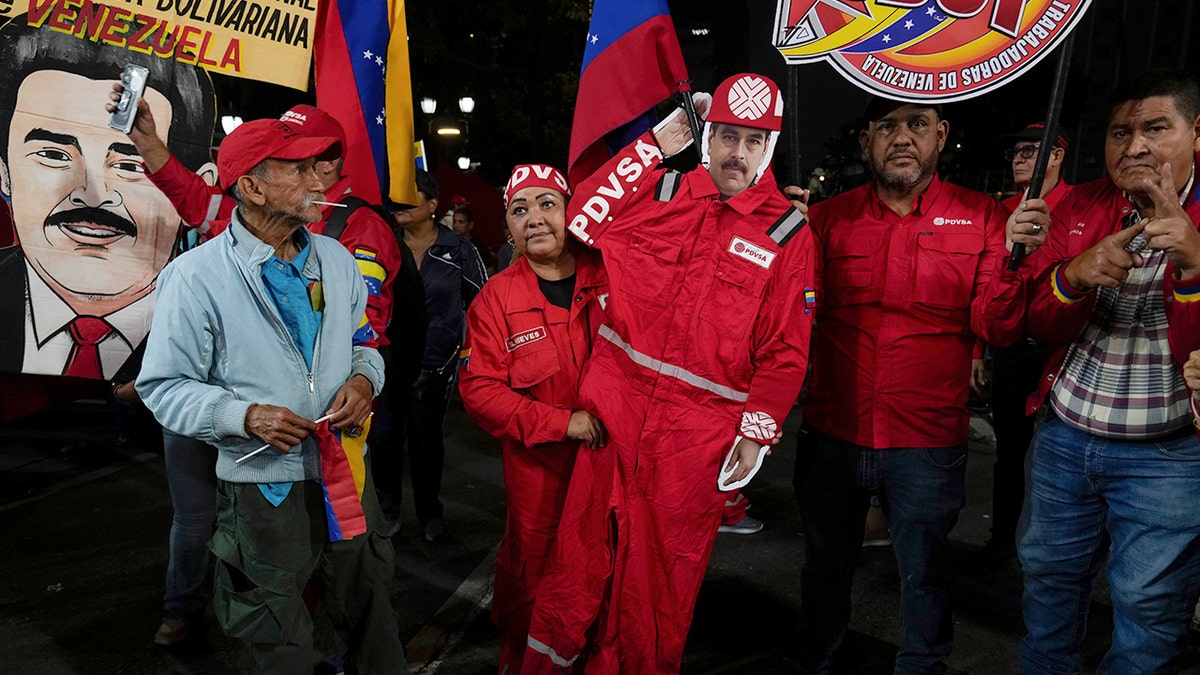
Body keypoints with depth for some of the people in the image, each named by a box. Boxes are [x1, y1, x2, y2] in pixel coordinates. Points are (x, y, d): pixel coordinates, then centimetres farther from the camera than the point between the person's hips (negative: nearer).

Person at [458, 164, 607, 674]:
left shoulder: (609, 276, -5)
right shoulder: (496, 298, -7)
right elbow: (479, 391, -12)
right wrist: (561, 421, -20)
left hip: (612, 454, 2)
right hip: (537, 463, -1)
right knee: (531, 567, 13)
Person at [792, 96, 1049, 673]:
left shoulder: (981, 217, -2)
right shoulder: (829, 218, 1)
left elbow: (996, 328, -7)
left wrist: (1012, 259, -23)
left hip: (927, 446, -1)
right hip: (831, 436, 2)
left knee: (923, 577, 16)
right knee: (826, 567, 20)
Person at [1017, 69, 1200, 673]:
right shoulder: (1080, 206, 2)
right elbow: (1042, 327, 0)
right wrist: (1073, 276, -22)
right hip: (1063, 436, 4)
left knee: (1150, 605, 8)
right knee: (1049, 577, 17)